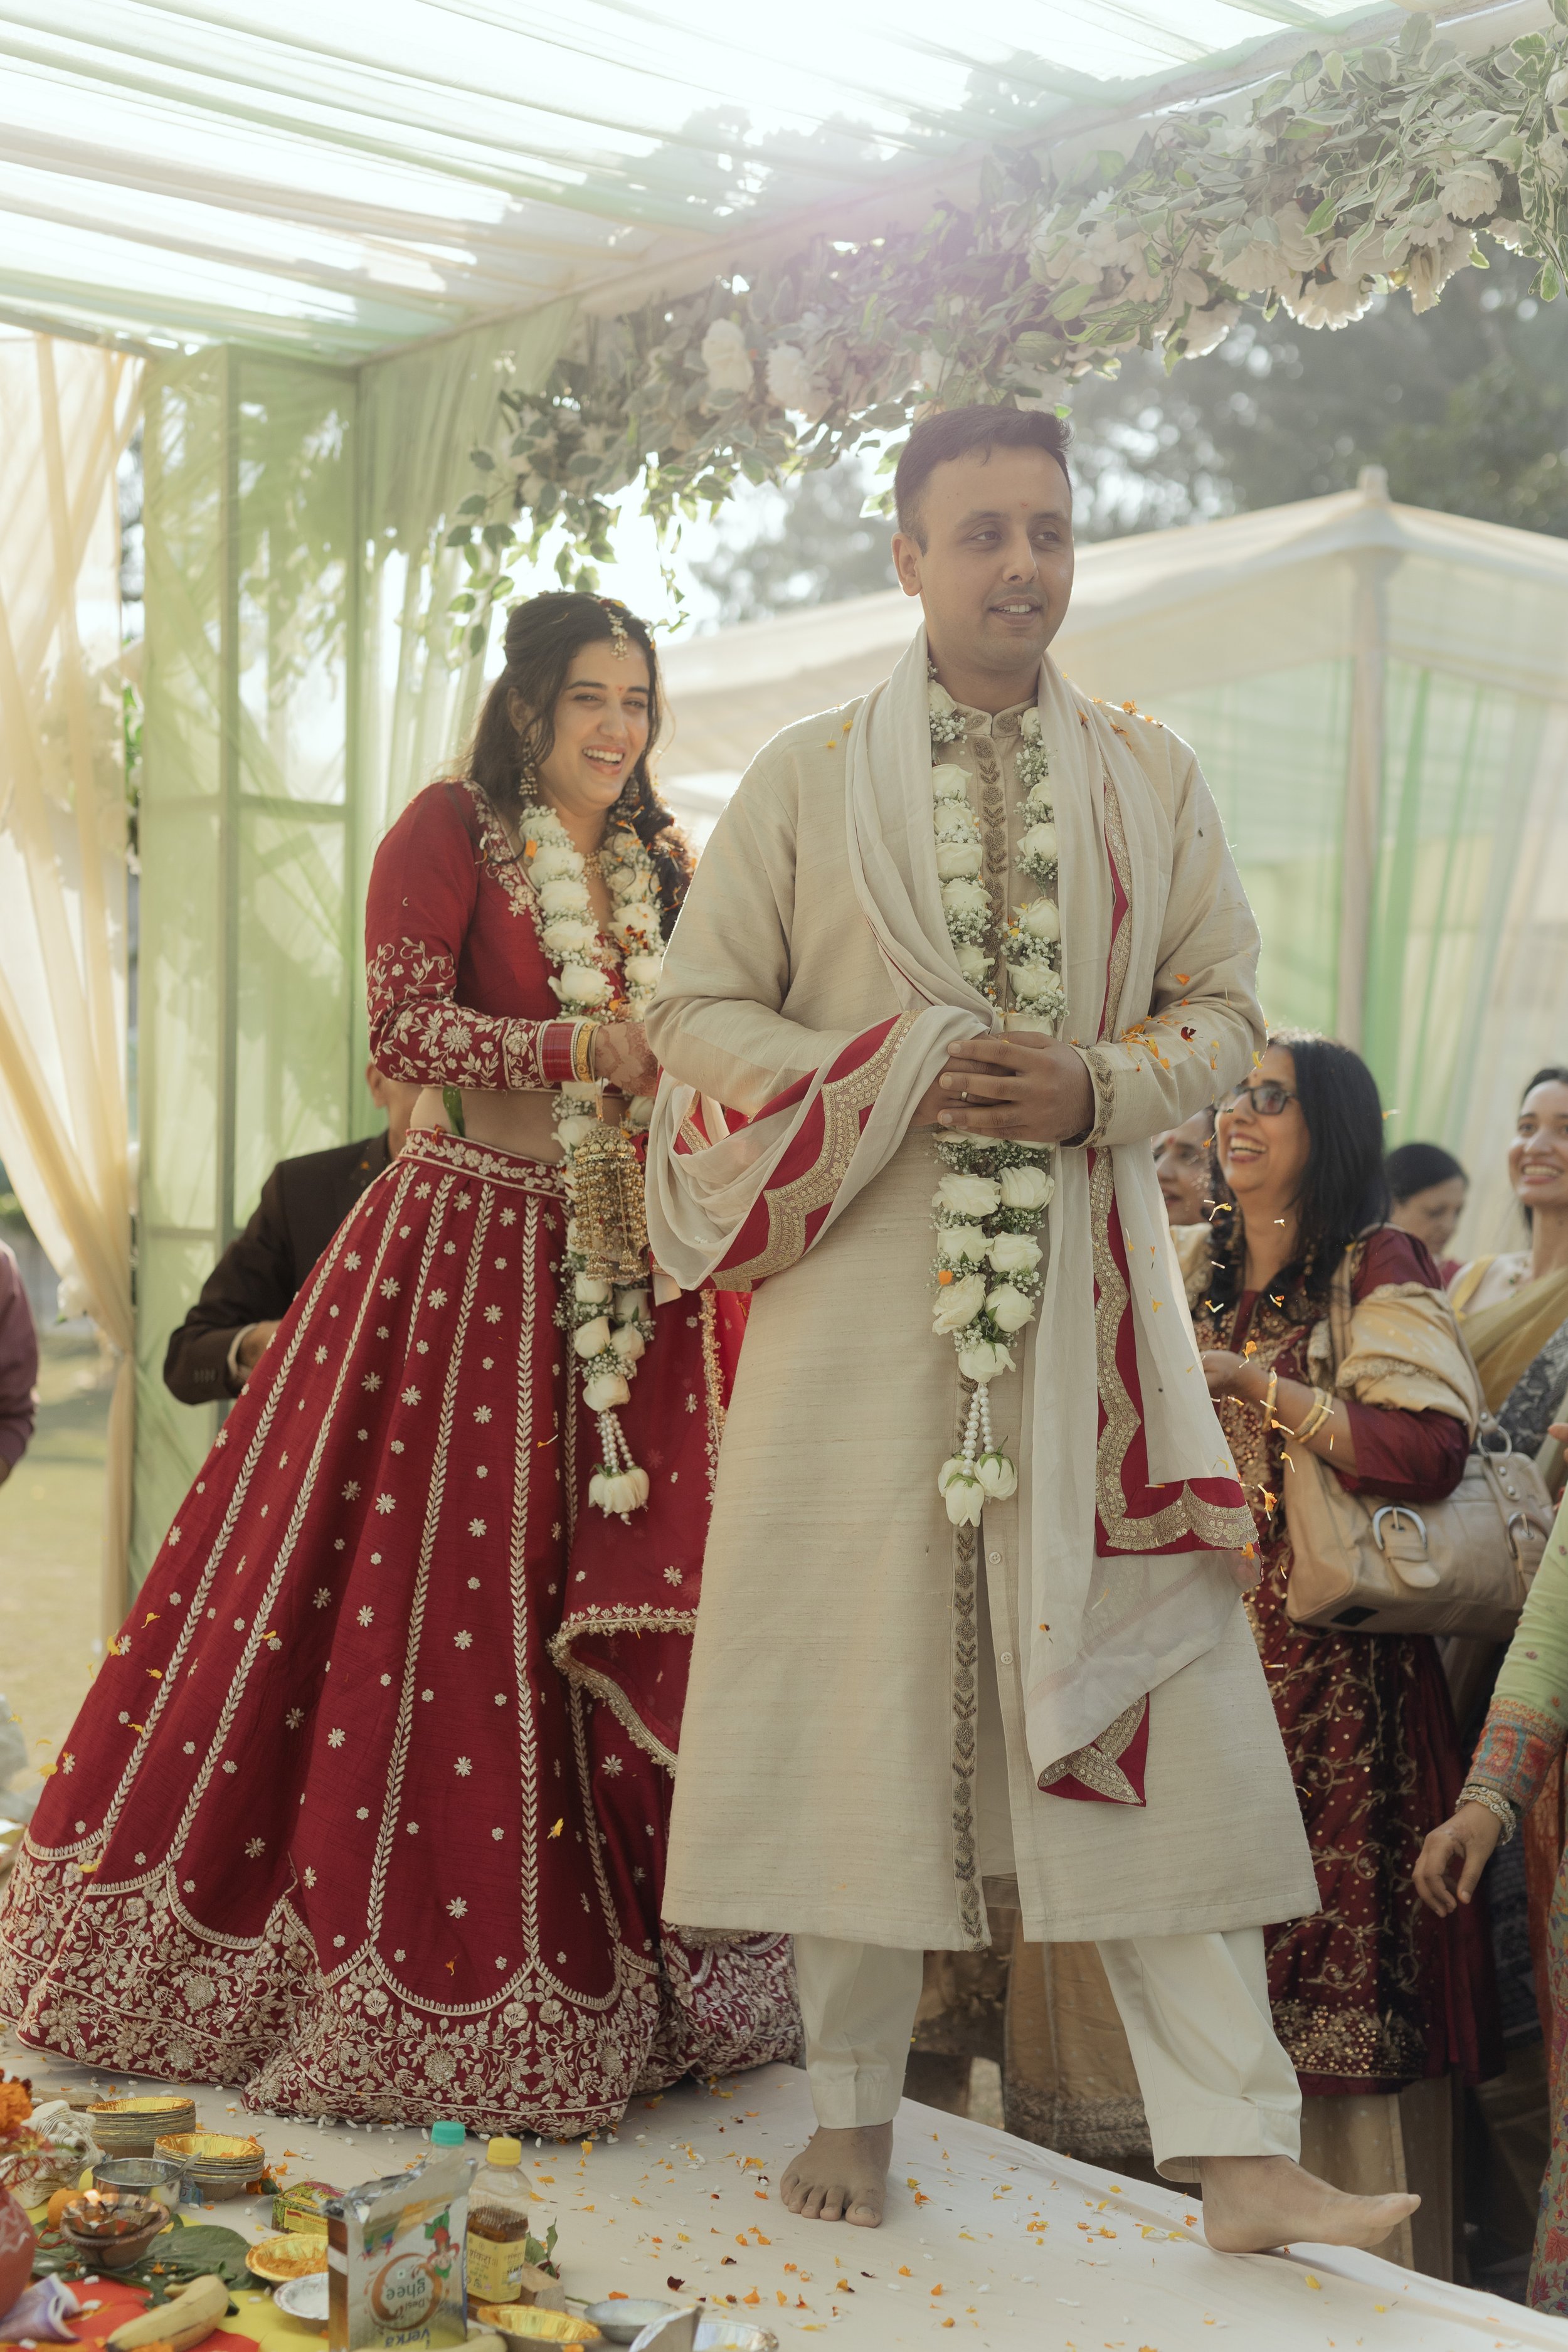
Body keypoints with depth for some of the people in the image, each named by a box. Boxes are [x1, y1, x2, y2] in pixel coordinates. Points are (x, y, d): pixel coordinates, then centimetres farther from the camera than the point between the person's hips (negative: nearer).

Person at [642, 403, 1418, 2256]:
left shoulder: (1149, 778, 11)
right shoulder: (806, 779, 5)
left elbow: (1224, 1007, 11)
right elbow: (693, 1009, 3)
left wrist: (1095, 1089, -10)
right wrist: (901, 1075, -11)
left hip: (1087, 1287, 1)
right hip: (863, 1290, -1)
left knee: (1149, 1699, -3)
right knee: (857, 1681, 2)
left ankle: (1236, 2153, 0)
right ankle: (854, 2107, 18)